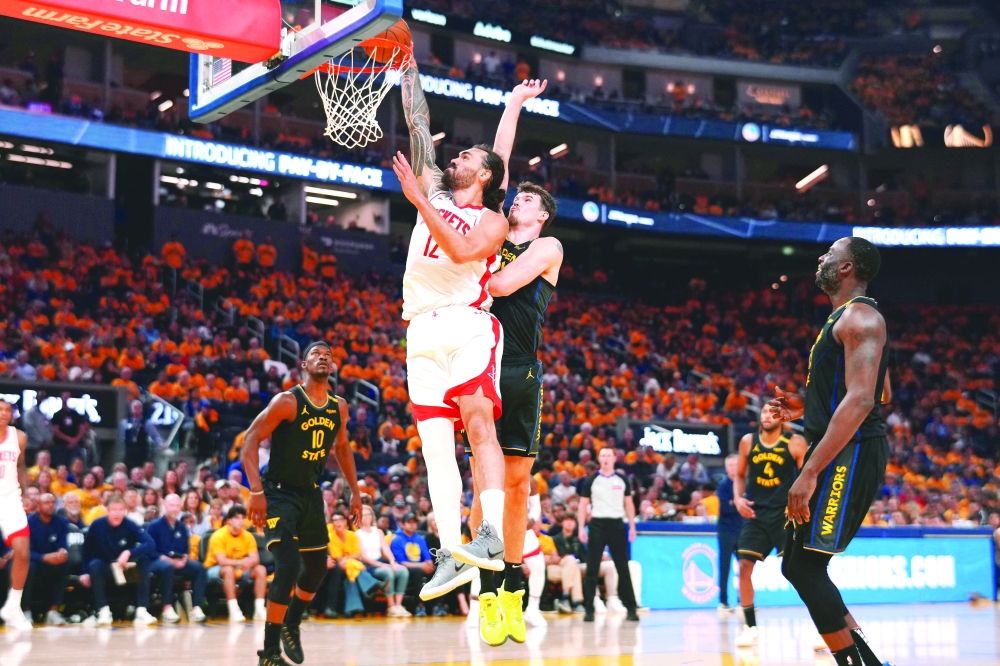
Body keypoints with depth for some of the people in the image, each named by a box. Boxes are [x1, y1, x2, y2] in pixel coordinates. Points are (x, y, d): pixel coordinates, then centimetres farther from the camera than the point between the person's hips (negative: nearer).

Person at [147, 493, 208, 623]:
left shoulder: (182, 527, 17)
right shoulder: (155, 526, 2)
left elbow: (187, 550, 17)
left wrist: (184, 559, -7)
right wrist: (166, 559, -18)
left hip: (180, 563, 5)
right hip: (158, 561, -5)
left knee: (200, 567, -21)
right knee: (167, 567, -40)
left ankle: (196, 608, -28)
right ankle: (167, 608, -35)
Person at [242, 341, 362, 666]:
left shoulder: (339, 407, 2)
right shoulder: (287, 401, -17)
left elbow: (342, 448, 20)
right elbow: (250, 441, -20)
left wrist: (355, 491, 15)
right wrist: (256, 491, -29)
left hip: (311, 493, 7)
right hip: (279, 492, -7)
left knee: (317, 568, 17)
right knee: (288, 566, -21)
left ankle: (291, 626, 43)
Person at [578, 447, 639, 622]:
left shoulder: (622, 480, 7)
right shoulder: (591, 480, 2)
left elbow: (629, 504, 12)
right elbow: (583, 505, 4)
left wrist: (632, 527, 5)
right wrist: (581, 528, -5)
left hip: (617, 524, 1)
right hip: (597, 524, -1)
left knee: (623, 568, 4)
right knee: (592, 568, -2)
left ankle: (631, 608, 9)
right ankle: (589, 609, 2)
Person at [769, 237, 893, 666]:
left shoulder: (859, 316, -12)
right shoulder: (844, 319, 20)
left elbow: (860, 401, -23)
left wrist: (810, 472, -26)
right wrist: (804, 409, 16)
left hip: (849, 456, -10)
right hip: (840, 457, 10)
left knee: (805, 567, -12)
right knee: (798, 566, 12)